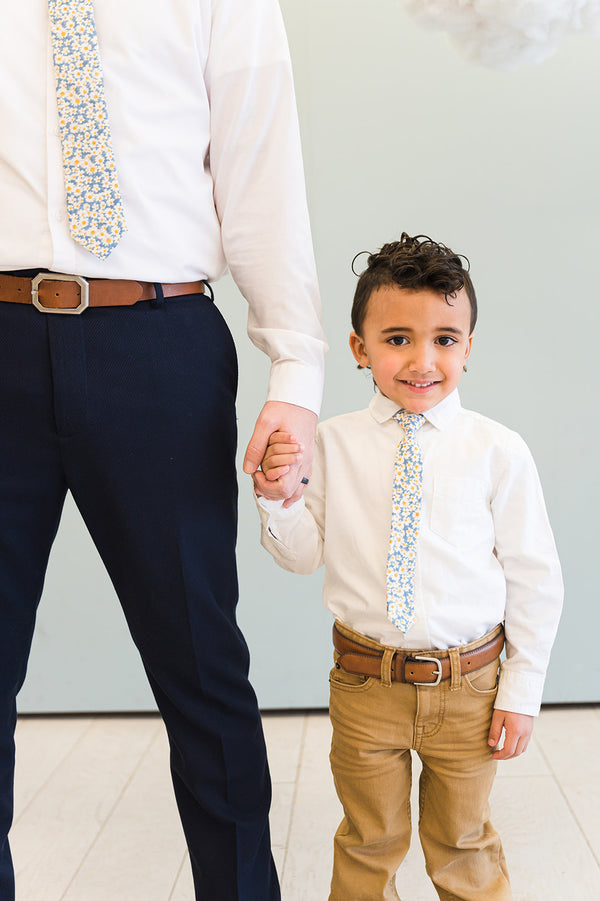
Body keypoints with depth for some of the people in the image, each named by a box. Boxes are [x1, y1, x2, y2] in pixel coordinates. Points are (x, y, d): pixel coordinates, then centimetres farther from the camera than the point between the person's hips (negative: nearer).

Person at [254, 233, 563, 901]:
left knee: (462, 844, 21)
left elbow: (535, 577, -3)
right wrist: (276, 494, -18)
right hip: (365, 683, 1)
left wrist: (522, 690, -1)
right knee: (368, 841, 20)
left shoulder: (498, 452, -9)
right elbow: (304, 554, 1)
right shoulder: (334, 443, -5)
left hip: (467, 689, 0)